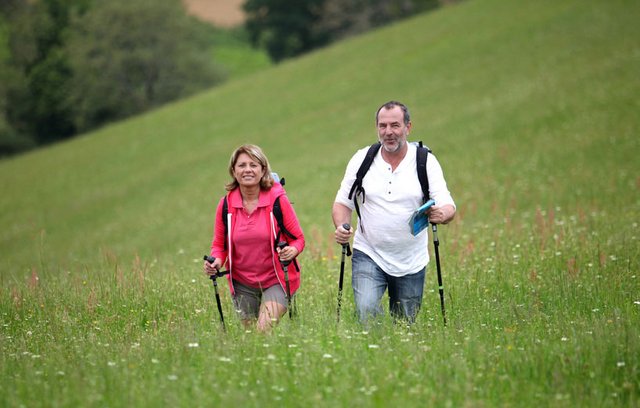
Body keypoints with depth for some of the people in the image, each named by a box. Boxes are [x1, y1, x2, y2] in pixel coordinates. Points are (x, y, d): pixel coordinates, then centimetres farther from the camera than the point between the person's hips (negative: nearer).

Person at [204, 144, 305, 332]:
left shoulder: (277, 200, -10)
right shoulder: (226, 205, -4)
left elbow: (298, 238, -3)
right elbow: (219, 244, 7)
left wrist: (292, 250, -26)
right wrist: (216, 260, -14)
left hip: (276, 280, -3)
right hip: (242, 284, 3)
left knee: (264, 331, -22)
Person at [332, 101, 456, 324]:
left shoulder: (426, 161, -4)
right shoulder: (362, 160, -2)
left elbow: (448, 206, -10)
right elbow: (343, 202, 5)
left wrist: (442, 214, -35)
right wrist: (341, 226, -16)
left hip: (411, 262, 1)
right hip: (369, 255, -1)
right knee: (367, 314, -23)